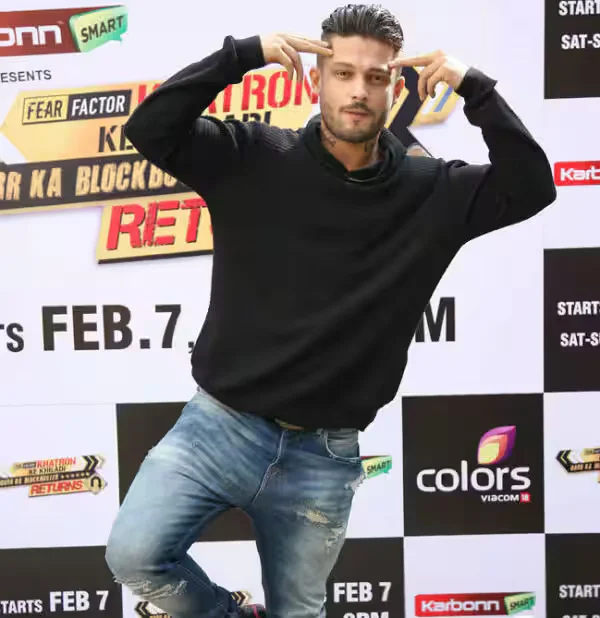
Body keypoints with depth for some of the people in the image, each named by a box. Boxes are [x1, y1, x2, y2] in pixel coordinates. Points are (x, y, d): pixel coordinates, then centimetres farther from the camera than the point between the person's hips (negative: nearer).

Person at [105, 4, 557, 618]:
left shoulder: (431, 192, -1)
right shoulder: (253, 159, -6)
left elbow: (532, 187, -6)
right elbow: (148, 128, -13)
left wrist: (475, 87, -12)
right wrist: (243, 54, -18)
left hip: (323, 456, 1)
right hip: (220, 425, -1)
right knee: (133, 555, -16)